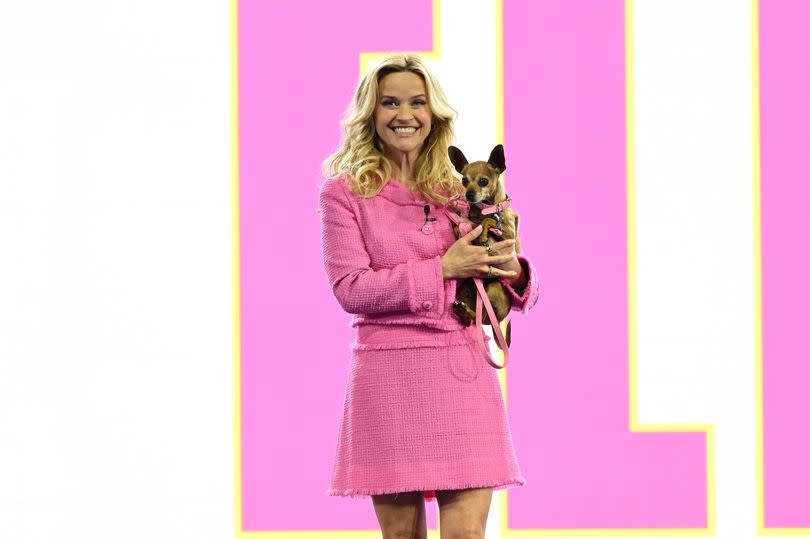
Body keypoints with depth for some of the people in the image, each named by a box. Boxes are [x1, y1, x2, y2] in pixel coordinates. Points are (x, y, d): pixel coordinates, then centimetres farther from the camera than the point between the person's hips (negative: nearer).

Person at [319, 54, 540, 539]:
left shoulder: (462, 190, 13)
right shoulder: (345, 192, 3)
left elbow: (521, 293, 18)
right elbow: (351, 288, -8)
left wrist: (512, 272, -6)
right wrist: (441, 269, -13)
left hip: (463, 372, 2)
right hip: (388, 377, -2)